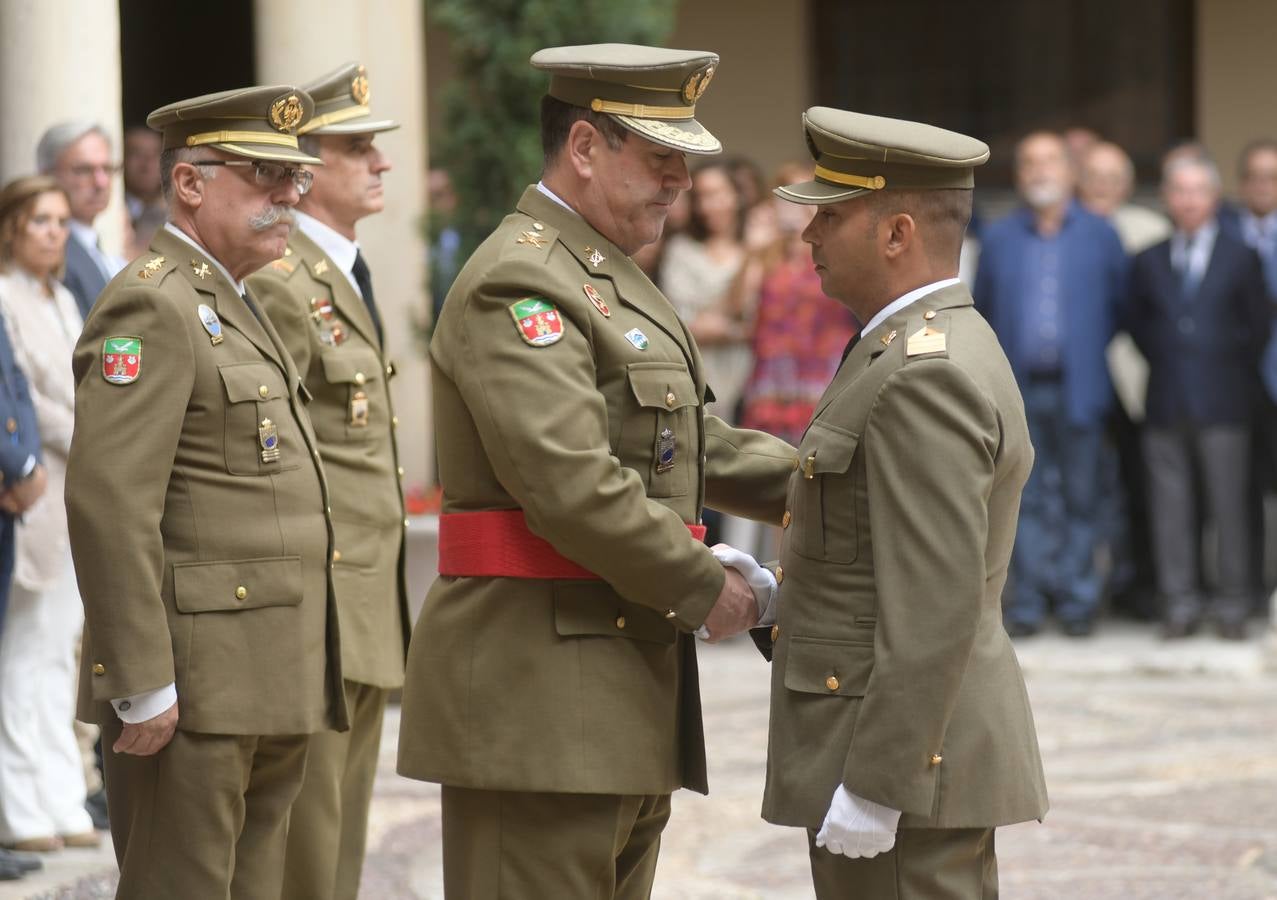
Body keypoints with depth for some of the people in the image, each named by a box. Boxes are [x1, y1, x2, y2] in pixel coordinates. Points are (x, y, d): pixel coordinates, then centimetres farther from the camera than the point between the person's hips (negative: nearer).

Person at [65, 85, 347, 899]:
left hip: (268, 690, 10)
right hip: (191, 694, -10)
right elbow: (108, 504, -21)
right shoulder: (151, 309, -12)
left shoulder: (238, 309, 21)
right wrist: (142, 686, -23)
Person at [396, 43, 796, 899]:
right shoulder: (519, 285, -15)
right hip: (539, 695, -10)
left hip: (623, 687, 10)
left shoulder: (613, 279, 19)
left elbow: (689, 442, 25)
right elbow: (570, 484, -24)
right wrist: (703, 588, -15)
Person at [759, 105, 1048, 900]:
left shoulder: (925, 378, -18)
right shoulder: (947, 353, 15)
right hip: (909, 743, 10)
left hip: (900, 762, -10)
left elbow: (937, 607, -23)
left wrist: (871, 787, -23)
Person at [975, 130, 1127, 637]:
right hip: (1018, 389, 1)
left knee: (1080, 499, 0)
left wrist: (1091, 350, 3)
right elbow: (981, 310, 14)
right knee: (1025, 501, 1)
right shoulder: (998, 240, 9)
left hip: (1077, 389, -1)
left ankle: (1077, 601, 6)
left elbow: (1121, 306, 9)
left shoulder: (1100, 236, 6)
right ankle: (1027, 601, 4)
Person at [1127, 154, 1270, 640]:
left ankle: (1232, 605, 4)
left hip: (1223, 404, -2)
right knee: (1170, 508, 1)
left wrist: (1228, 371, 4)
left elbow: (1259, 327, 6)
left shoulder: (1241, 258, 6)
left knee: (1228, 505, -2)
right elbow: (1138, 325, 16)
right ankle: (1179, 603, 7)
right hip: (1166, 404, 2)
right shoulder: (1148, 262, 12)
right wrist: (1164, 361, 6)